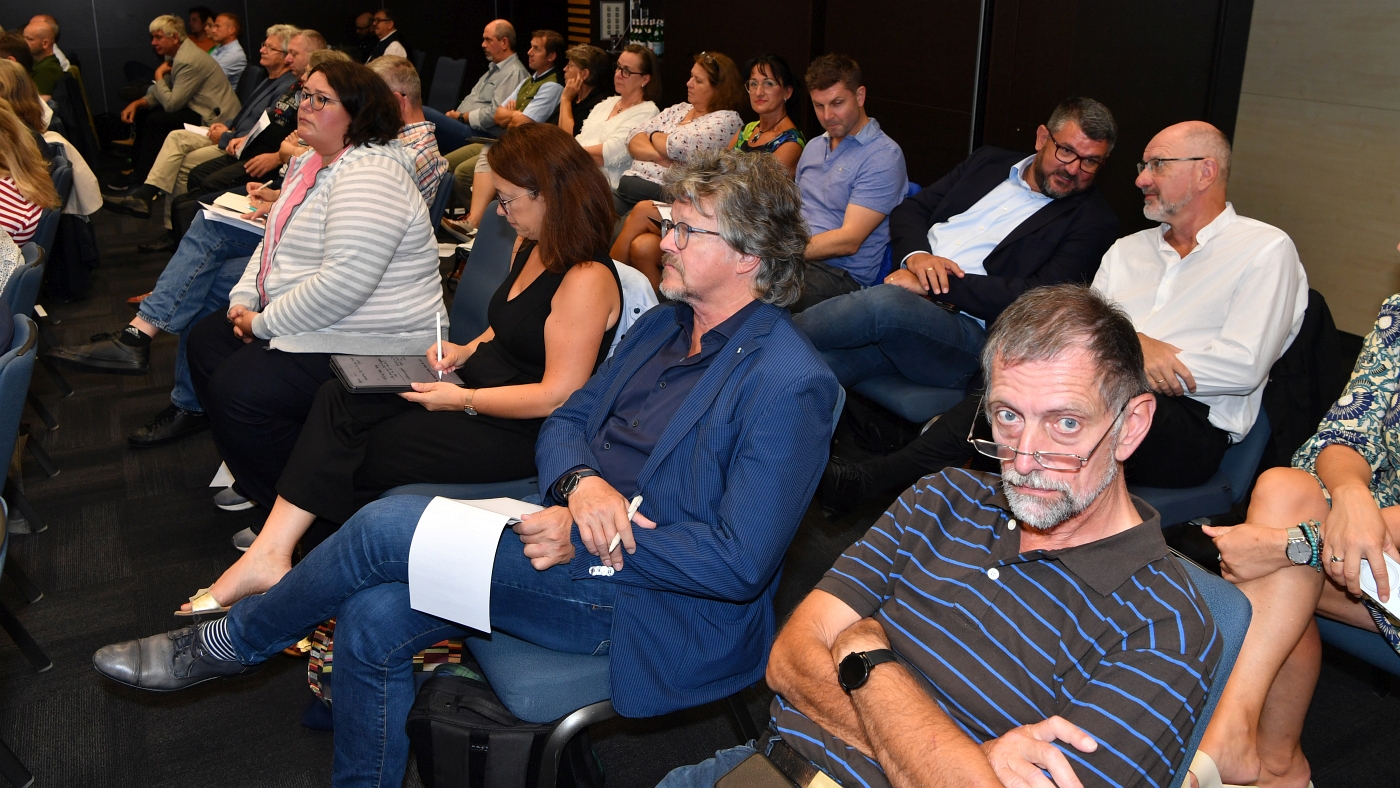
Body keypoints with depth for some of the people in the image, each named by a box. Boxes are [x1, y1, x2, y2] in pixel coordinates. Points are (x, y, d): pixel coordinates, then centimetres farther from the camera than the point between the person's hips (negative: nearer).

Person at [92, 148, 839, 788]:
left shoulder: (786, 385, -17)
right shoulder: (663, 325, 11)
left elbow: (740, 563, -22)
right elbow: (566, 421, 12)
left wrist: (584, 539, -21)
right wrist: (579, 483, -13)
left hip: (654, 603, -8)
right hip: (570, 532, 8)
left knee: (389, 526, -16)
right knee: (375, 619, -7)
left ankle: (231, 642, 10)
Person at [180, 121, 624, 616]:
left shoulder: (587, 279, -21)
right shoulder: (530, 247, 9)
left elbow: (559, 395, -23)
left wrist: (463, 400, -19)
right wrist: (467, 351, 6)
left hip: (519, 431, -9)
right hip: (476, 390, 9)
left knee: (358, 455, -10)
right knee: (339, 400, -10)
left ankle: (269, 557, 11)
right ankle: (270, 553, -14)